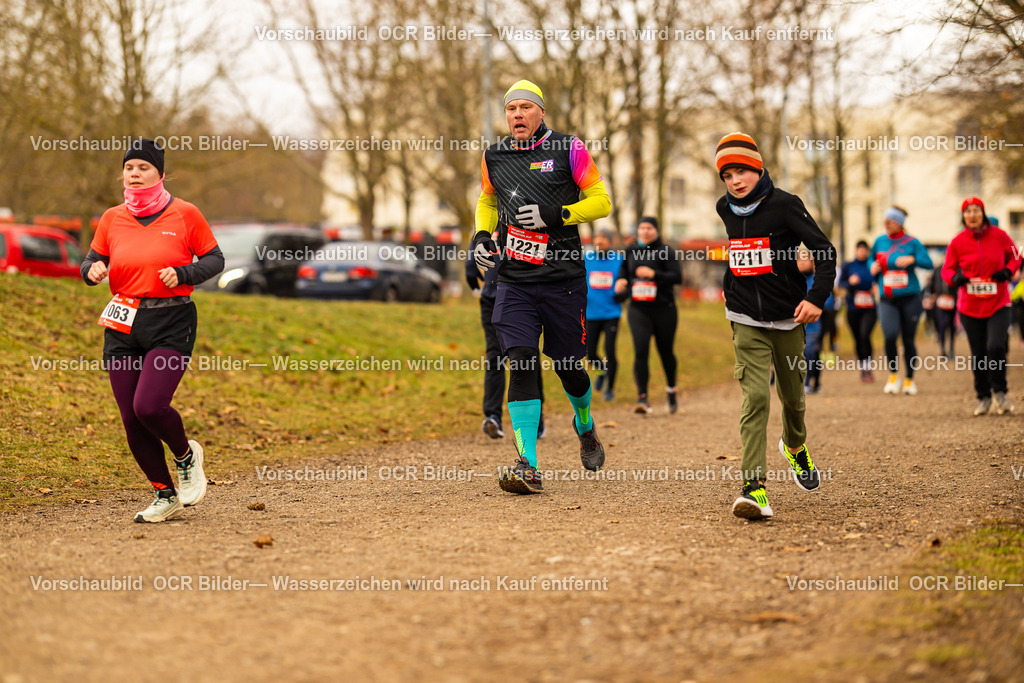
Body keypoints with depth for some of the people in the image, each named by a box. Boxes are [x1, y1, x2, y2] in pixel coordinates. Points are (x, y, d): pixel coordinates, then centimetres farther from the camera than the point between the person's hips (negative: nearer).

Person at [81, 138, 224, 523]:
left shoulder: (184, 214, 0)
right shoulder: (112, 218, 8)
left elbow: (215, 260, 5)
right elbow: (91, 263, 15)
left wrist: (183, 274, -13)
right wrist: (93, 271, -9)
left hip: (171, 323, -4)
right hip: (123, 327, 4)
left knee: (149, 406, -20)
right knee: (132, 420, 1)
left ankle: (187, 456, 12)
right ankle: (166, 496, 17)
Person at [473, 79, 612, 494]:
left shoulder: (568, 150, -2)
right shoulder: (494, 157, 9)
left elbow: (601, 201, -2)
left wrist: (554, 215, -16)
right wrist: (481, 235, 7)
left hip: (563, 279, -2)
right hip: (514, 283, 2)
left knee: (566, 366, 7)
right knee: (521, 365, -12)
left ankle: (585, 425, 42)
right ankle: (527, 467, -13)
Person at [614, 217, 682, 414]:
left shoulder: (666, 251, -2)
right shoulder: (630, 252, 10)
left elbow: (677, 277, -11)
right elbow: (623, 272, 22)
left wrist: (654, 274, -23)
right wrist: (620, 283, -1)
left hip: (663, 309, -2)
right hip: (638, 309, 2)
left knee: (666, 352, 10)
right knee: (640, 351, -13)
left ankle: (671, 389, 35)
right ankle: (643, 398, -16)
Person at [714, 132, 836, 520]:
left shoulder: (784, 205, -8)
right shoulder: (725, 209, 5)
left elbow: (824, 251, -9)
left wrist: (817, 297, -20)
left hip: (787, 318, -1)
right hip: (747, 322, 1)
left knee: (791, 396, 14)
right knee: (754, 396, -15)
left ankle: (796, 447, 49)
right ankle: (754, 488, -23)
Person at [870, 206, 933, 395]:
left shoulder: (912, 243, -1)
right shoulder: (880, 241, 8)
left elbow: (928, 263, -5)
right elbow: (872, 258, 25)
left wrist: (912, 259, -21)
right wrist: (873, 267, 3)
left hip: (910, 298, -1)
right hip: (887, 300, 1)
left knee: (908, 340, 4)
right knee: (890, 336, -18)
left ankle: (910, 379, 20)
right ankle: (893, 374, 3)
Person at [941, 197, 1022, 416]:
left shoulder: (999, 236, -2)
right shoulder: (957, 242, -2)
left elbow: (1015, 257, 11)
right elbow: (947, 269, 5)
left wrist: (1008, 270, -10)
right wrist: (955, 277, -17)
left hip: (998, 304, -1)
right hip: (970, 307, 1)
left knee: (996, 346, -18)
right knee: (978, 354, 5)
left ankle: (999, 392, 3)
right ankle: (984, 398, 22)